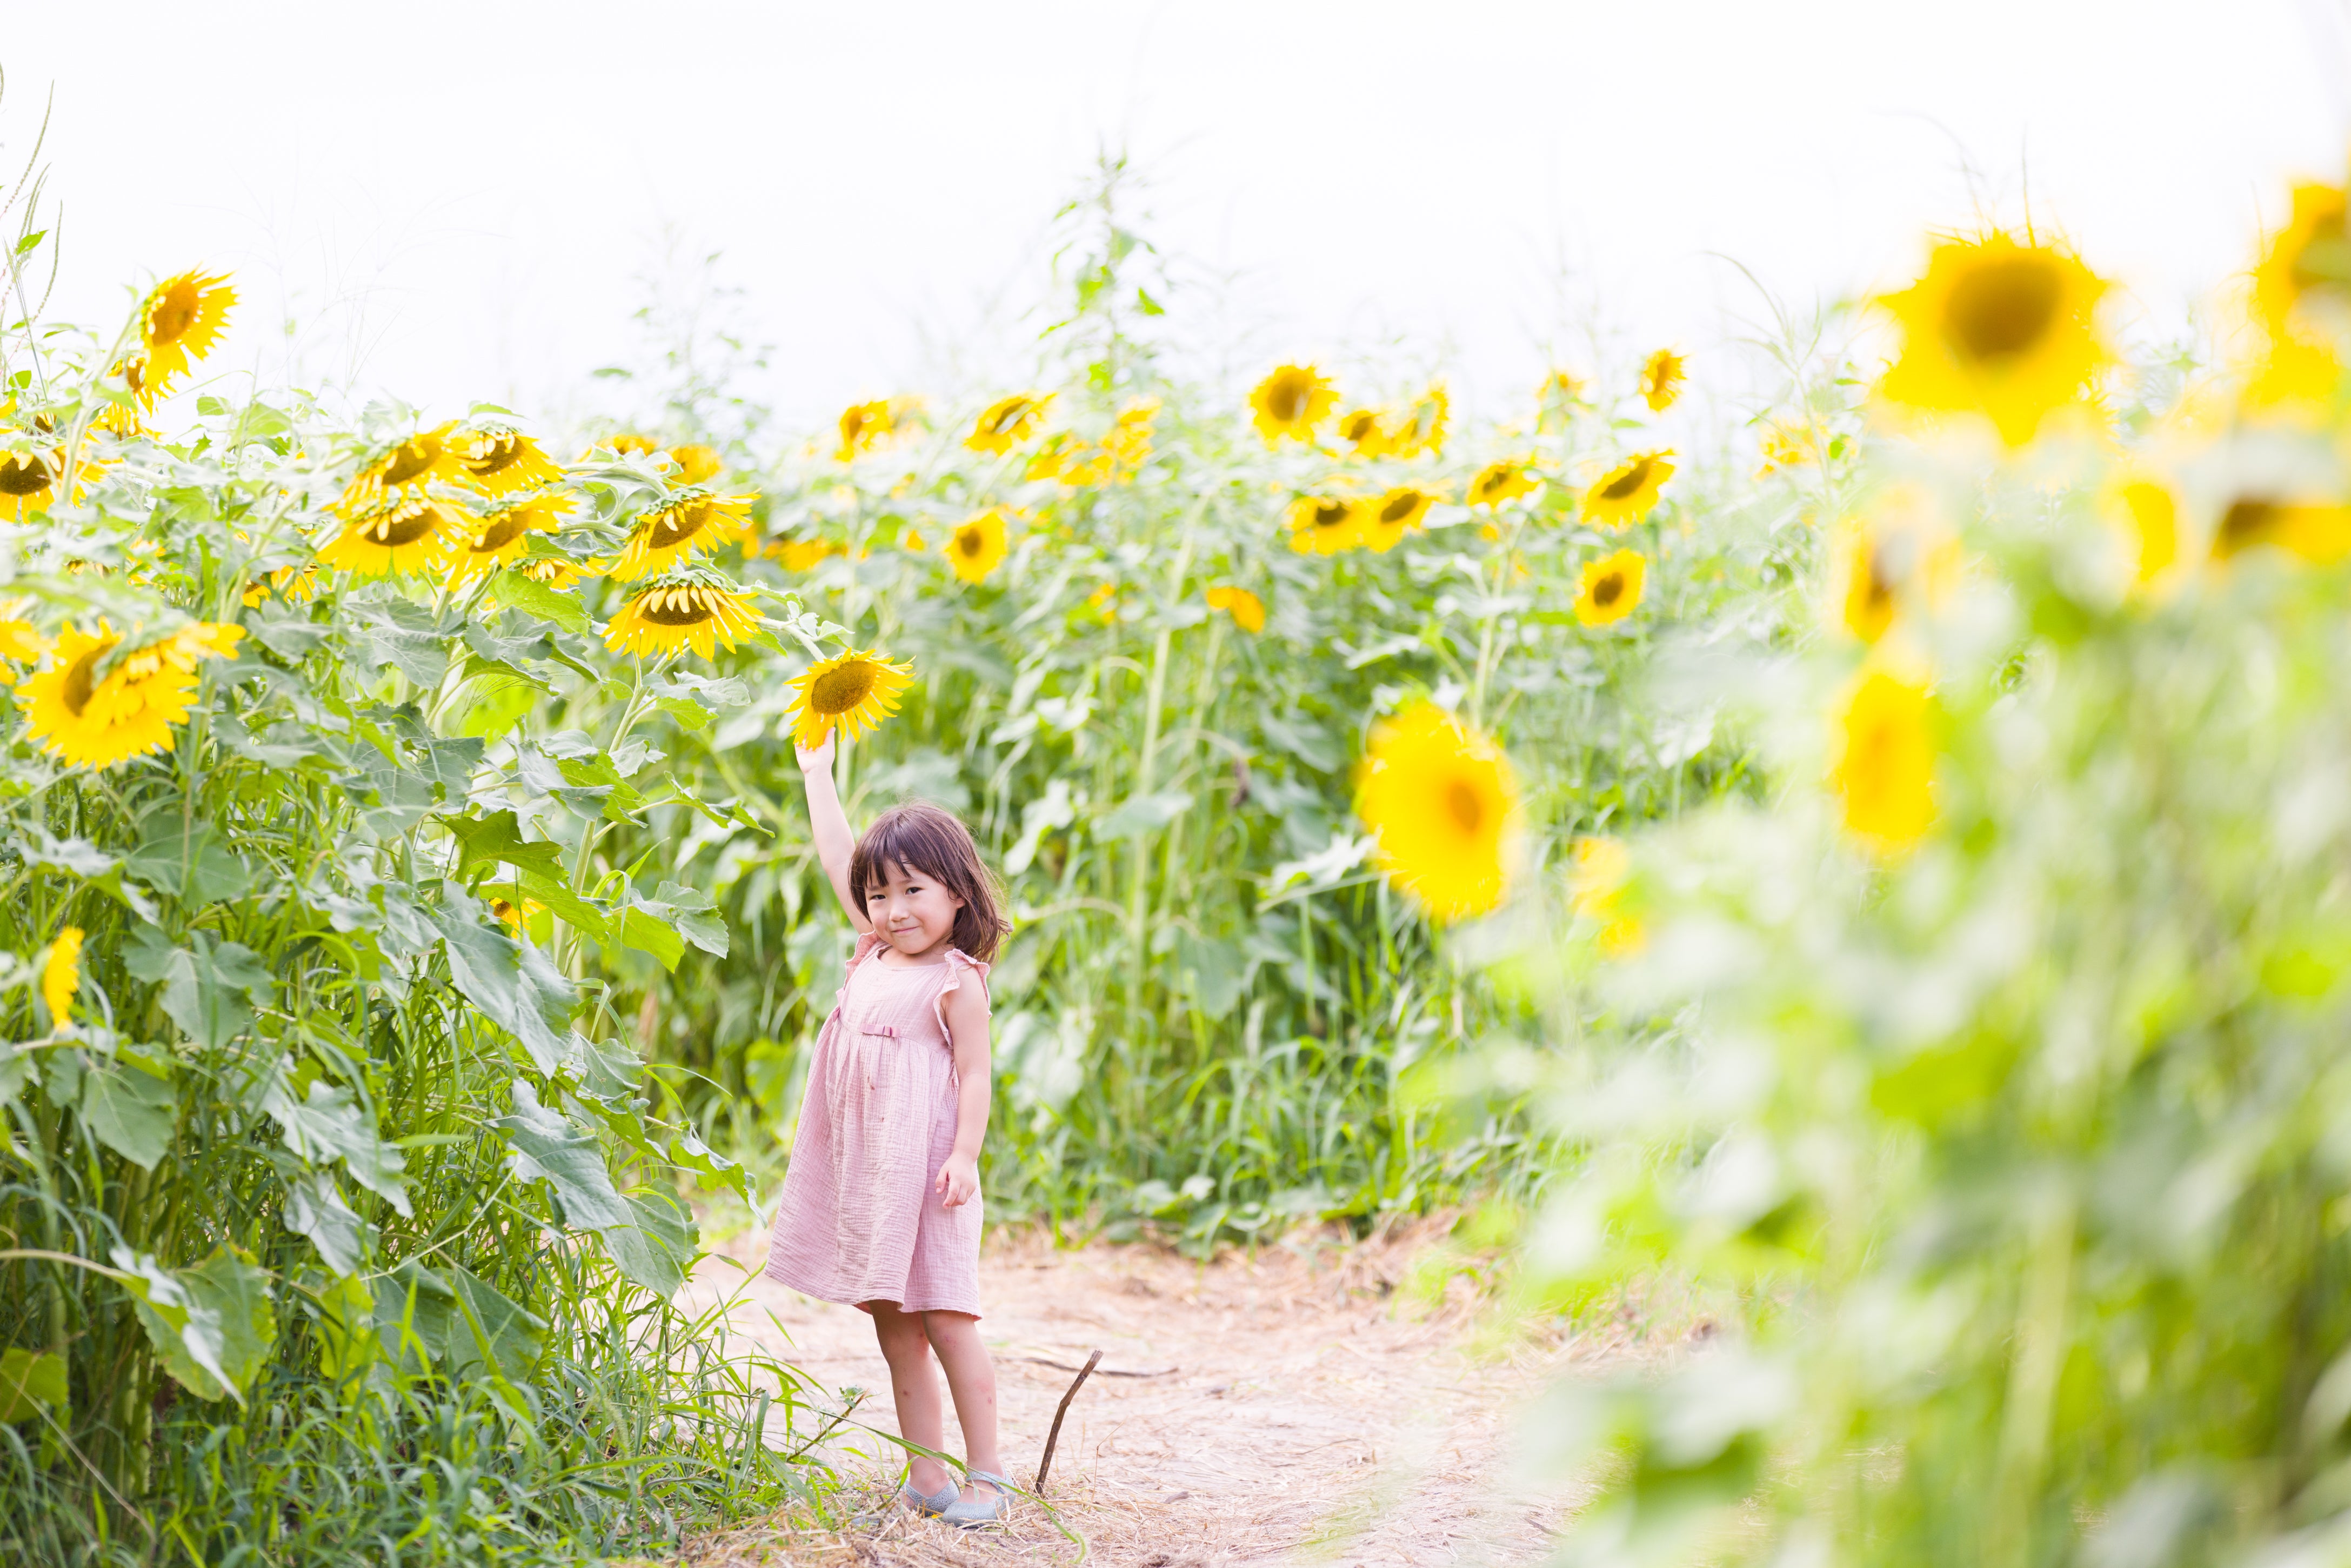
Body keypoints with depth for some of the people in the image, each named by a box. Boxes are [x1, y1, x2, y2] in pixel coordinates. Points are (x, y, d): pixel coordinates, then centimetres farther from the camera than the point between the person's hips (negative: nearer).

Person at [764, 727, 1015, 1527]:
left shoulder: (955, 983, -7)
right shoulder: (874, 955, 13)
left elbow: (974, 1075, -10)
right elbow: (837, 860, 20)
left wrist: (965, 1158, -20)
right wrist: (817, 772, 25)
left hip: (925, 1170, -7)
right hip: (864, 1171, 7)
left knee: (946, 1319, -7)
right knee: (893, 1328, 7)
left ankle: (984, 1474, 0)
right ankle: (927, 1479, 10)